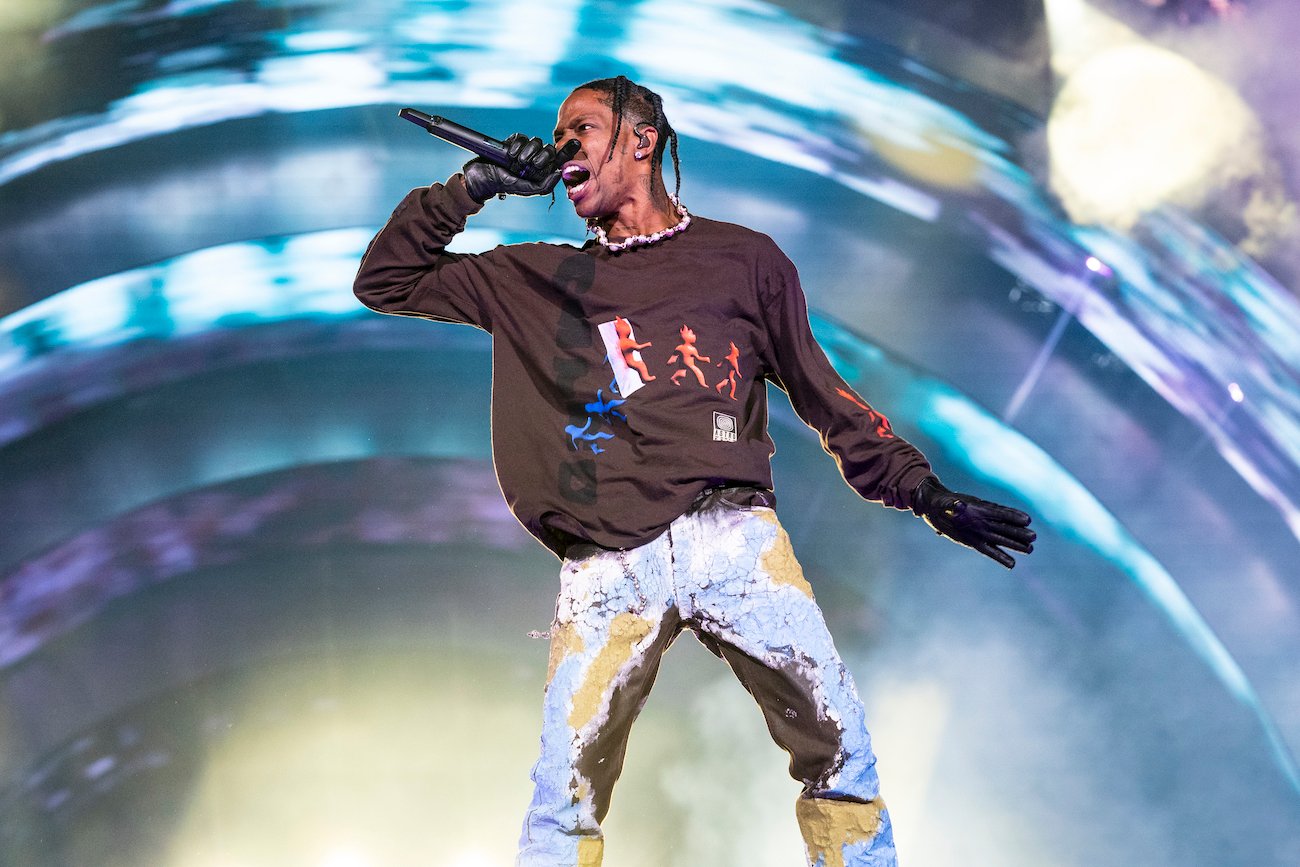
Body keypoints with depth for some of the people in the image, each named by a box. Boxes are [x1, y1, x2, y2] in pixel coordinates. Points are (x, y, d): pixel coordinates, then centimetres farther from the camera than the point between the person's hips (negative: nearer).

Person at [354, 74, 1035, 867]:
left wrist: (923, 491, 9)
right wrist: (472, 188, 11)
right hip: (606, 566, 1)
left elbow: (822, 394, 17)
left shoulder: (743, 259, 15)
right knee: (563, 797, -7)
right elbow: (385, 280, 22)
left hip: (734, 540, -1)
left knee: (840, 744, -8)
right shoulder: (536, 281, 20)